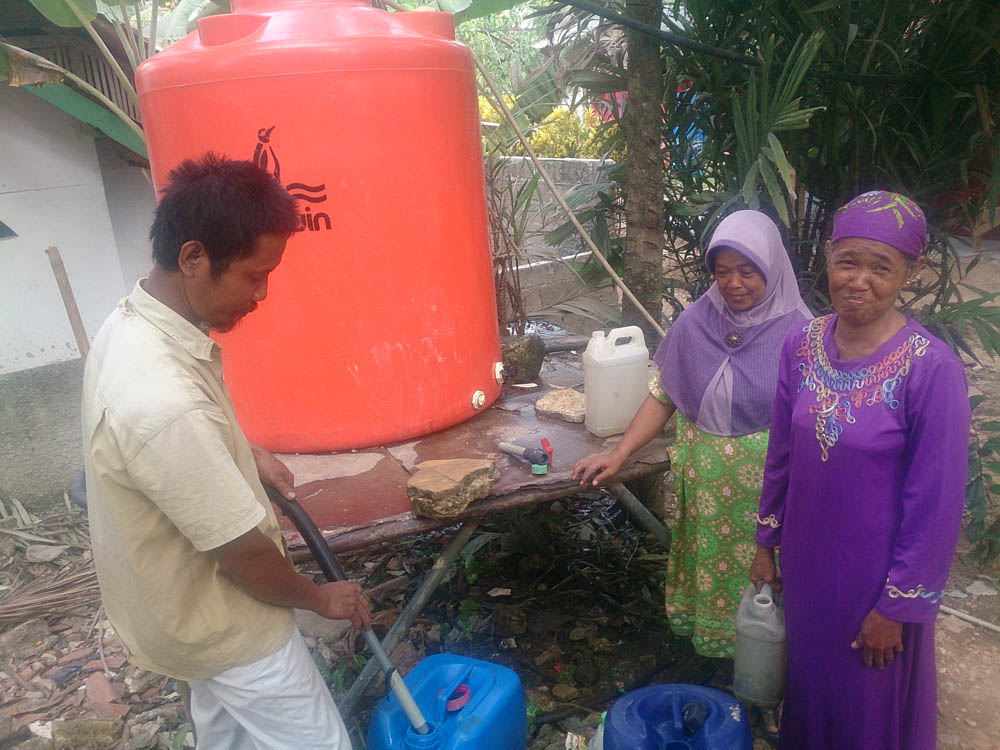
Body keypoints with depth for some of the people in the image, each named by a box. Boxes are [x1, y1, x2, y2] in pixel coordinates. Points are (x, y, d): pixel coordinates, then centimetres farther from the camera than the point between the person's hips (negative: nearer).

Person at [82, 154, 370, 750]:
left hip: (189, 603, 9)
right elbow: (245, 556, -27)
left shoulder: (131, 323, -9)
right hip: (226, 626, -9)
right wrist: (322, 598, -10)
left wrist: (245, 456, 3)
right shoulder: (167, 406, -39)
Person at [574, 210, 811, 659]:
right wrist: (617, 455, -5)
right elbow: (662, 394, 0)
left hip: (765, 483, -2)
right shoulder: (696, 323, -3)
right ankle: (706, 638, 42)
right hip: (704, 482, 2)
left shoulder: (796, 332, -11)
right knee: (708, 565, 17)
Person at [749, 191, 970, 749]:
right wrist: (766, 544, 9)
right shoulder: (803, 345, -7)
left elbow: (936, 504, -16)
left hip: (878, 577, -4)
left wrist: (896, 606, -11)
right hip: (806, 562, 4)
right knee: (809, 679, 26)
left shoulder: (931, 368, -22)